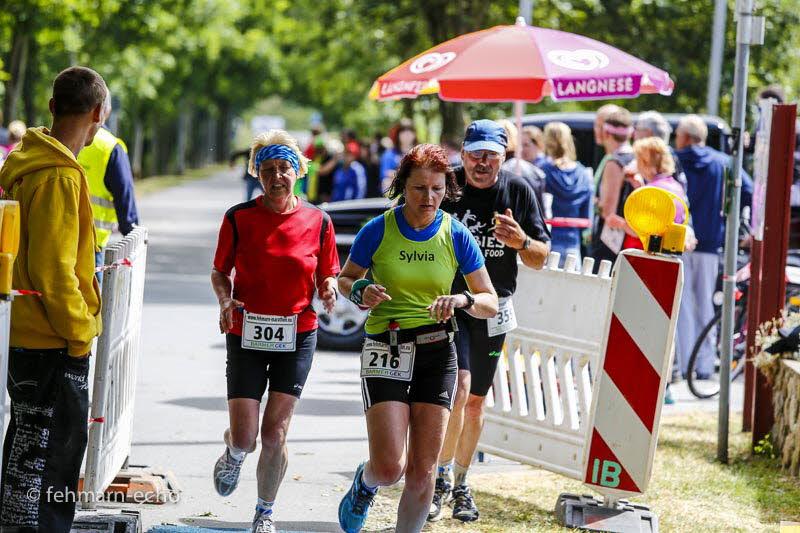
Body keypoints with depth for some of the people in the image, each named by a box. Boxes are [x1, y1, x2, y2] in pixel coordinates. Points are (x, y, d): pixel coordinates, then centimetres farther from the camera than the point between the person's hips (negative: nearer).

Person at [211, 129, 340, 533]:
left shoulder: (318, 221, -1)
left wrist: (328, 289, -13)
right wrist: (225, 301, -12)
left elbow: (327, 275, 9)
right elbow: (220, 272, 8)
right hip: (247, 333, 0)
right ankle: (233, 455, 34)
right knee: (244, 438, -5)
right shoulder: (239, 218, -4)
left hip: (297, 335, 0)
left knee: (274, 434, -2)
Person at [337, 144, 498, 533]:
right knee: (389, 468, -11)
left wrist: (462, 300, -17)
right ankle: (364, 482, 25)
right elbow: (345, 279, 11)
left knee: (422, 471, -2)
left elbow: (490, 303, 4)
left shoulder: (456, 236, 1)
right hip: (385, 351, -2)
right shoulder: (378, 231, -3)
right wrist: (361, 292, -12)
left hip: (437, 353, 2)